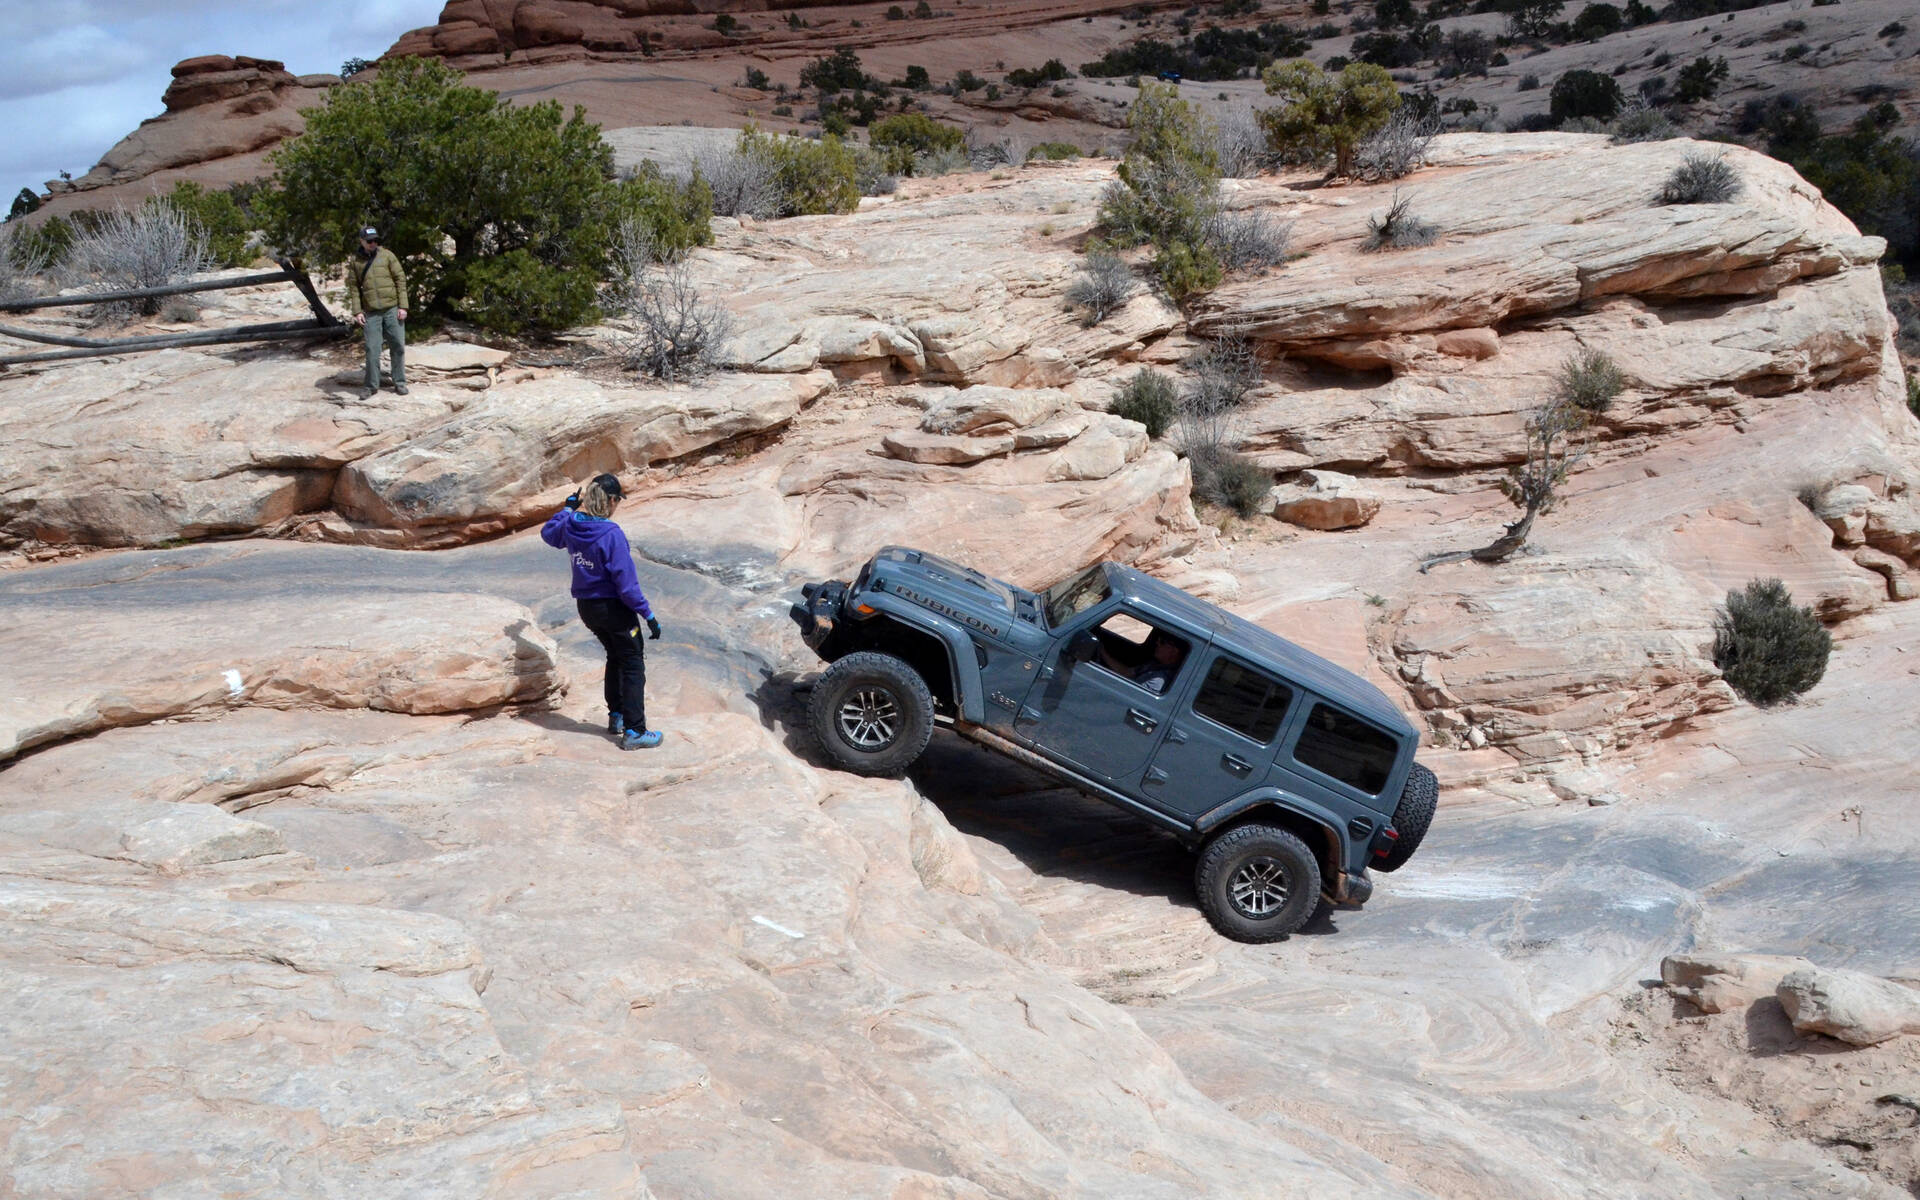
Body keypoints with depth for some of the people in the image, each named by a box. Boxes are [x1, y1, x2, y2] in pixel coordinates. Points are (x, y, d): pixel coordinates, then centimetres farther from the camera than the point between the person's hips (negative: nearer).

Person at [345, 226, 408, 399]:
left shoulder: (387, 255, 2)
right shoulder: (356, 262, 6)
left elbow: (400, 279, 1)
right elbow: (353, 288, 7)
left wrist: (403, 306, -5)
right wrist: (357, 311, -2)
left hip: (392, 309, 0)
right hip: (371, 313, 0)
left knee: (398, 346, 3)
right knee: (372, 350, 0)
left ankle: (399, 382, 15)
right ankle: (372, 386, 9)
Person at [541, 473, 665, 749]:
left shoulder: (570, 525, -5)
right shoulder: (612, 534, -24)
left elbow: (548, 533, 21)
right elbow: (626, 582, -24)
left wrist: (569, 508, 25)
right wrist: (648, 615, -17)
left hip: (586, 607, 7)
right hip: (614, 608, -7)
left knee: (615, 657, 27)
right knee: (633, 665, 4)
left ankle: (616, 716, 32)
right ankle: (634, 731, 1)